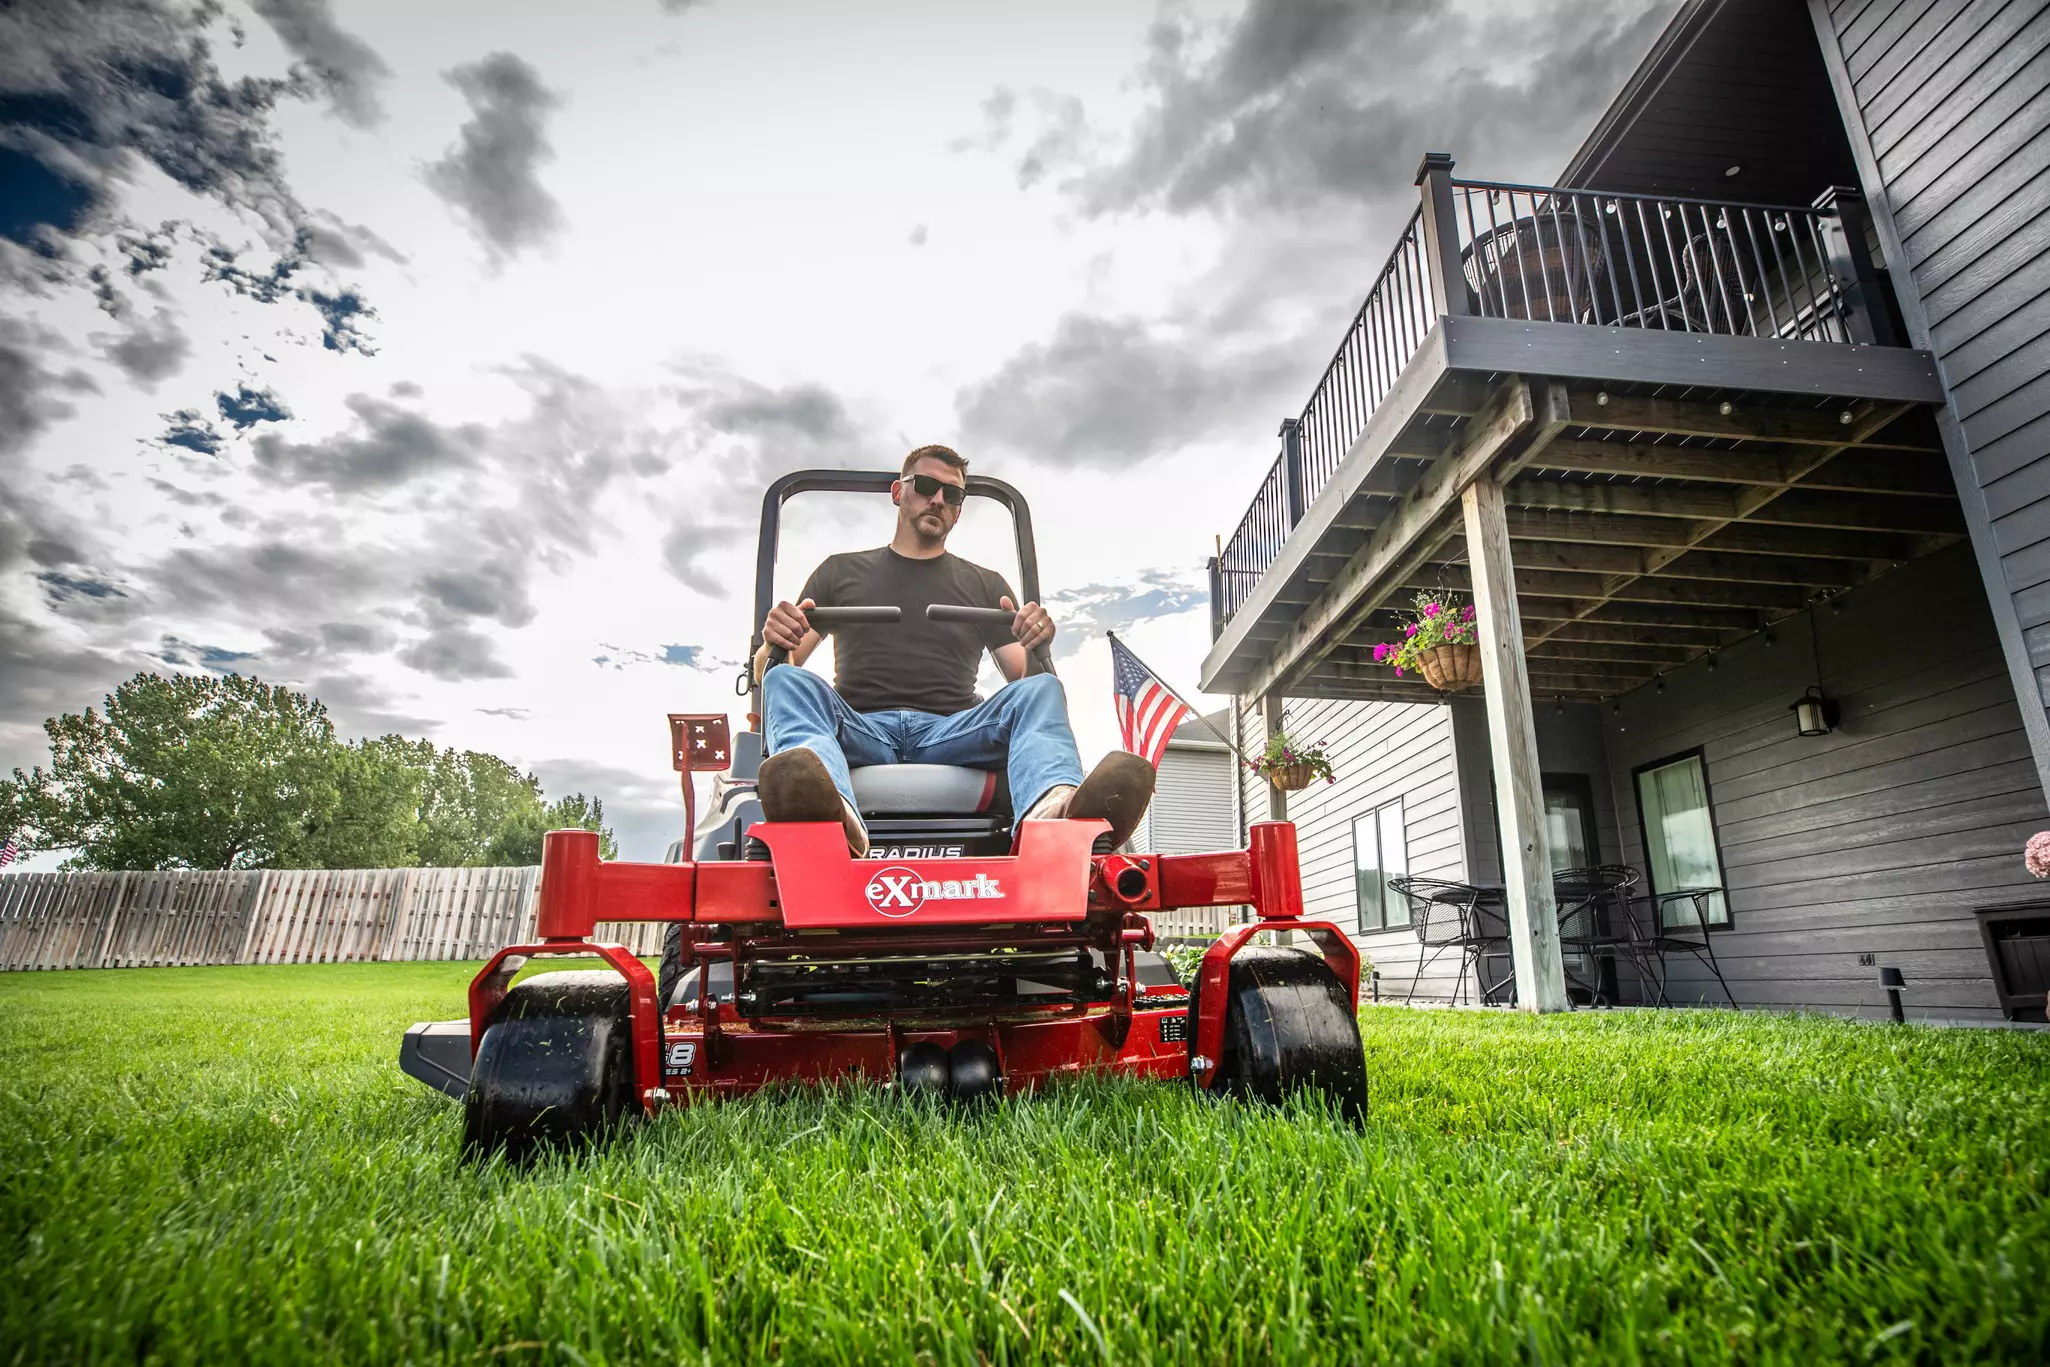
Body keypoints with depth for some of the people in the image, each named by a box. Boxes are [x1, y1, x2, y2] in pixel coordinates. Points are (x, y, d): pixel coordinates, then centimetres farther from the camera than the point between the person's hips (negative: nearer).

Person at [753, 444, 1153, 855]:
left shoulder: (986, 585, 24)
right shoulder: (841, 571, 22)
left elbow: (1024, 680, 14)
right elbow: (765, 671, 15)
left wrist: (1037, 649, -10)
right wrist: (774, 643, -10)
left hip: (952, 734, 1)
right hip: (859, 731, 0)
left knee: (1041, 691, -25)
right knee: (786, 682, -27)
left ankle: (1053, 815, -60)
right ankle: (827, 813, -61)